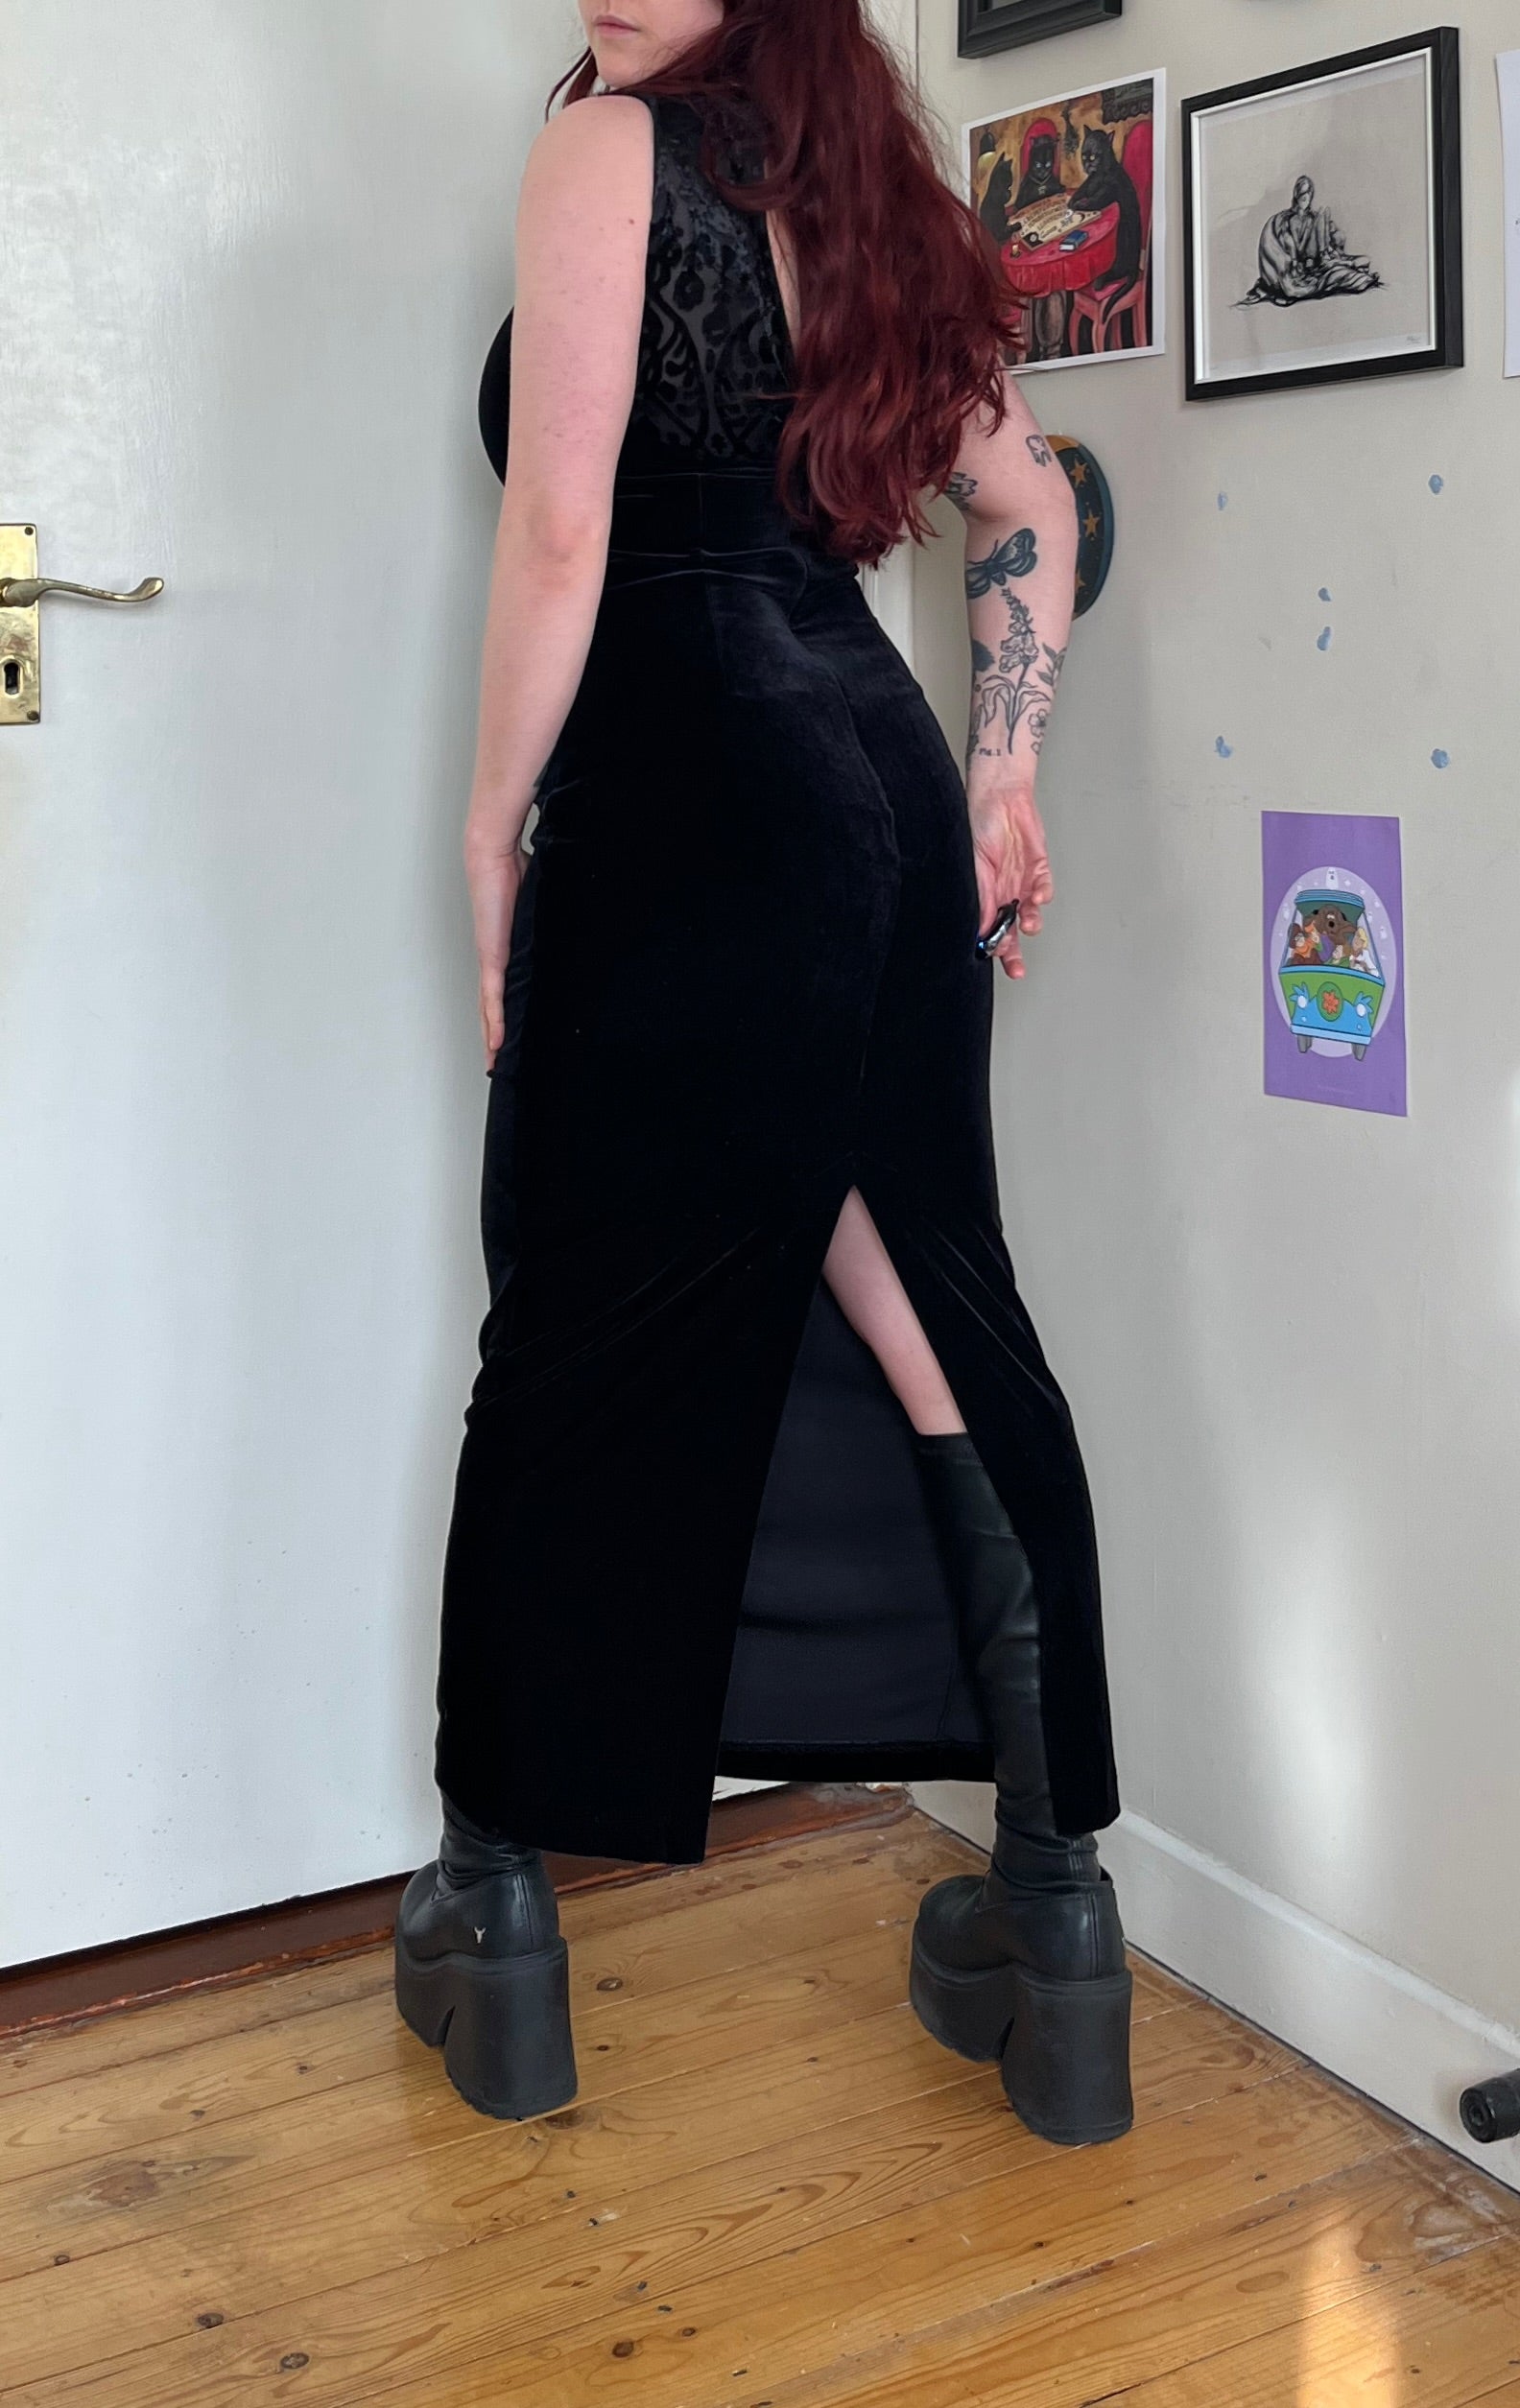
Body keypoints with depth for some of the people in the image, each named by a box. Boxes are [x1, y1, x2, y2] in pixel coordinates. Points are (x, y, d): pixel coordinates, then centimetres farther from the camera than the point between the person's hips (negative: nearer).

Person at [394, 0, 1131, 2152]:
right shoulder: (858, 189, 19)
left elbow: (562, 529, -11)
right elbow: (1032, 502, 18)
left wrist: (494, 827, -5)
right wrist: (1000, 778, 15)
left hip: (696, 786, -7)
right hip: (884, 771, 7)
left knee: (590, 1345, 3)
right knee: (936, 1323, 7)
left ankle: (498, 1911, 16)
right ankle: (1055, 1899, 11)